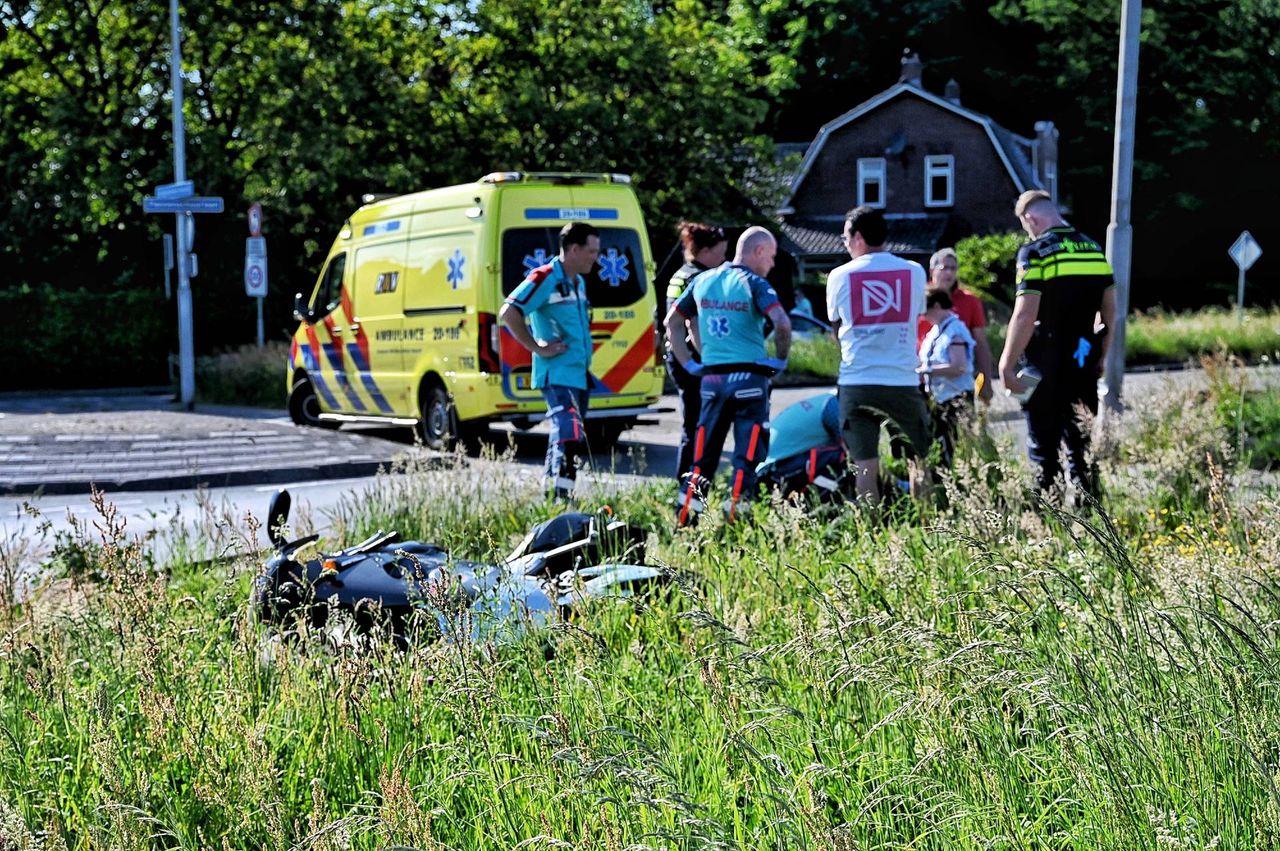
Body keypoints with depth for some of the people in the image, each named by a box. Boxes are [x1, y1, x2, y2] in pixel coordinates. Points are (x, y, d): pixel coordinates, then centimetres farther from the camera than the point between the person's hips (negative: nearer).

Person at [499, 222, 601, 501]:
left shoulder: (579, 282, 17)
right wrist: (538, 348, -18)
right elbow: (508, 313, -20)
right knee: (570, 437, -18)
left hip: (578, 374, 9)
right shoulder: (545, 278, -12)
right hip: (557, 375, -9)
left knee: (562, 438, 14)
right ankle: (561, 500, -19)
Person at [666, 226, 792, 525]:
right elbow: (782, 323, -22)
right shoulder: (754, 284, -8)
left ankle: (685, 516, 9)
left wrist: (689, 363, 16)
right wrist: (780, 359, -7)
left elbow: (672, 322, 17)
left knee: (703, 452, 11)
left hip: (711, 377, 5)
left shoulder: (703, 281, 11)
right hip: (748, 377, -5)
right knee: (748, 454, 2)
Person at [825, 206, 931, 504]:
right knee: (920, 460, 14)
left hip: (855, 383, -1)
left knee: (865, 466, 0)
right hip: (903, 382, 1)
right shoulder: (914, 271, 5)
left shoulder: (840, 276, 2)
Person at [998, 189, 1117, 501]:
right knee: (1082, 443, 15)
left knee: (1044, 448, 1)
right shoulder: (1094, 250, 10)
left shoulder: (1036, 252, -10)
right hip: (1083, 364, 6)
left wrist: (1007, 365, -12)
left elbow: (1025, 316, -17)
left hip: (1046, 368, -6)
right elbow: (1109, 312, 12)